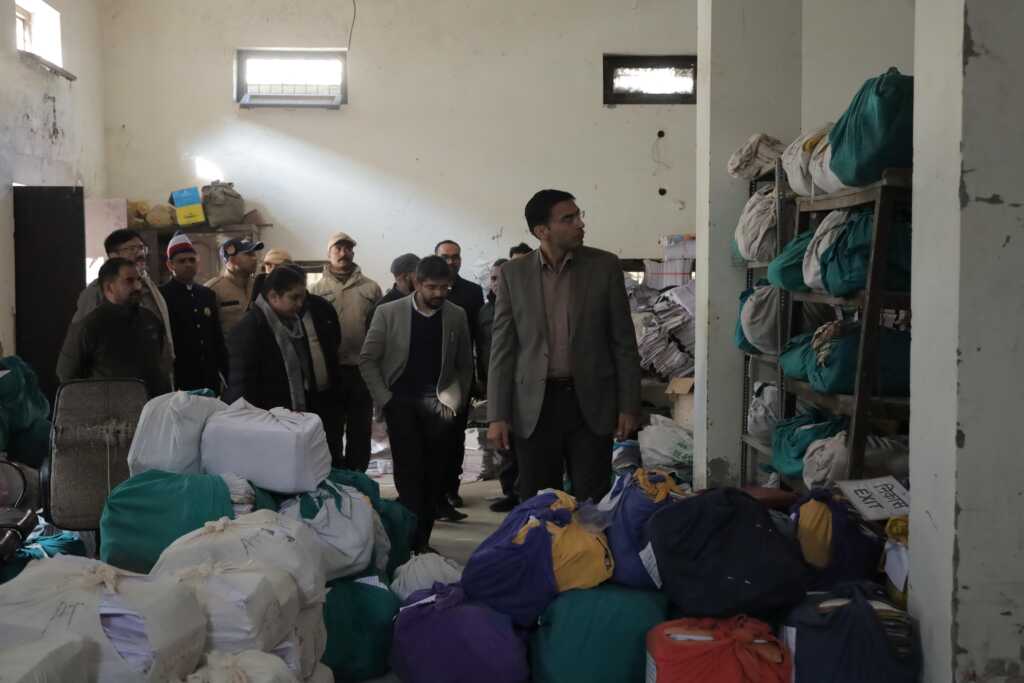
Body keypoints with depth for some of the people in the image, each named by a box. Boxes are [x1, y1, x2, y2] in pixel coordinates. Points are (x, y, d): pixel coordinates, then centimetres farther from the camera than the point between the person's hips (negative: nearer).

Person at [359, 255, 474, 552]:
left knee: (434, 475, 2)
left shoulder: (457, 316, 4)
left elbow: (465, 364, 12)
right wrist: (384, 399, -5)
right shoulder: (389, 313, -2)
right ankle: (414, 539, 0)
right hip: (402, 403, -2)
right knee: (409, 472, -6)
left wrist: (459, 401, 4)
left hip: (439, 405, 2)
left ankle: (422, 538, 11)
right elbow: (367, 360, 1)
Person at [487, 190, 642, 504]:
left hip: (591, 403, 0)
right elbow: (503, 348, 2)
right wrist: (497, 415, -3)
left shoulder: (605, 265, 1)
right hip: (534, 407, 1)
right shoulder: (513, 273, 2)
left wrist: (628, 406, -2)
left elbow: (623, 342, 3)